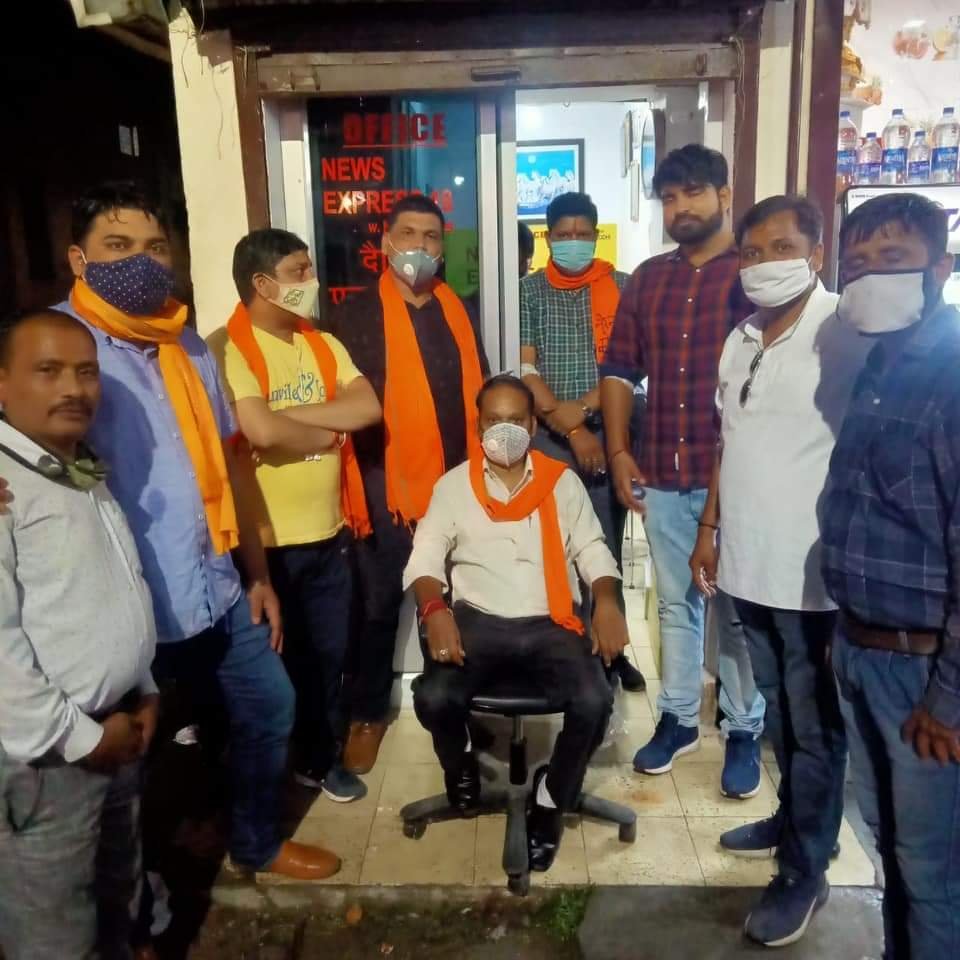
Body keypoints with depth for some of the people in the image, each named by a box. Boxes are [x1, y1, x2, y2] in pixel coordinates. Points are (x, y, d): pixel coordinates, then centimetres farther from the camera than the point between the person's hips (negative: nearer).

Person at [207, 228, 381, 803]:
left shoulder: (323, 344, 8)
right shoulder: (228, 348, -14)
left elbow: (369, 408, -5)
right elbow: (261, 432, -27)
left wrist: (291, 414, -16)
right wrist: (330, 430, -9)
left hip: (329, 533, 6)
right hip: (266, 541, -6)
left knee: (328, 654, 17)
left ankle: (321, 757, 37)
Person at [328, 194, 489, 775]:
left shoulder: (458, 310, 11)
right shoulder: (361, 314, -2)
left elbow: (478, 390, 14)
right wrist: (366, 475, -13)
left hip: (458, 479, 4)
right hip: (389, 481, -4)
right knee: (380, 602, 5)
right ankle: (368, 713, 21)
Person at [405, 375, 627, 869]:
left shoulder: (562, 482, 9)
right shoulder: (454, 485, 6)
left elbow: (591, 550, 6)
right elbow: (426, 555, 0)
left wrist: (607, 602, -14)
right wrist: (435, 609, -20)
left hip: (550, 623, 1)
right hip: (477, 620, 0)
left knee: (593, 702, -25)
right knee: (433, 697, -27)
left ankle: (551, 797, 6)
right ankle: (461, 764, 12)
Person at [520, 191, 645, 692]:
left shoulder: (621, 287, 6)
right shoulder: (530, 291, 5)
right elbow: (525, 370, -3)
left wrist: (583, 407, -13)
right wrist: (571, 428, -11)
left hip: (608, 433, 0)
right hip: (548, 439, 0)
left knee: (606, 548, 6)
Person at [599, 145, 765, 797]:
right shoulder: (647, 279, 11)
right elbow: (620, 369, 12)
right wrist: (619, 451, 4)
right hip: (662, 474, 4)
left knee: (737, 608, 7)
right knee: (676, 602, 15)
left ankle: (745, 730, 24)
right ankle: (678, 718, 30)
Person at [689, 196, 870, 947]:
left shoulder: (847, 339, -14)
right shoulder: (743, 339, 9)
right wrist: (710, 528, 14)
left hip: (813, 571, -7)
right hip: (750, 562, 7)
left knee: (813, 726, 9)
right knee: (779, 712, 22)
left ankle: (805, 870, 24)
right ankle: (794, 819, 42)